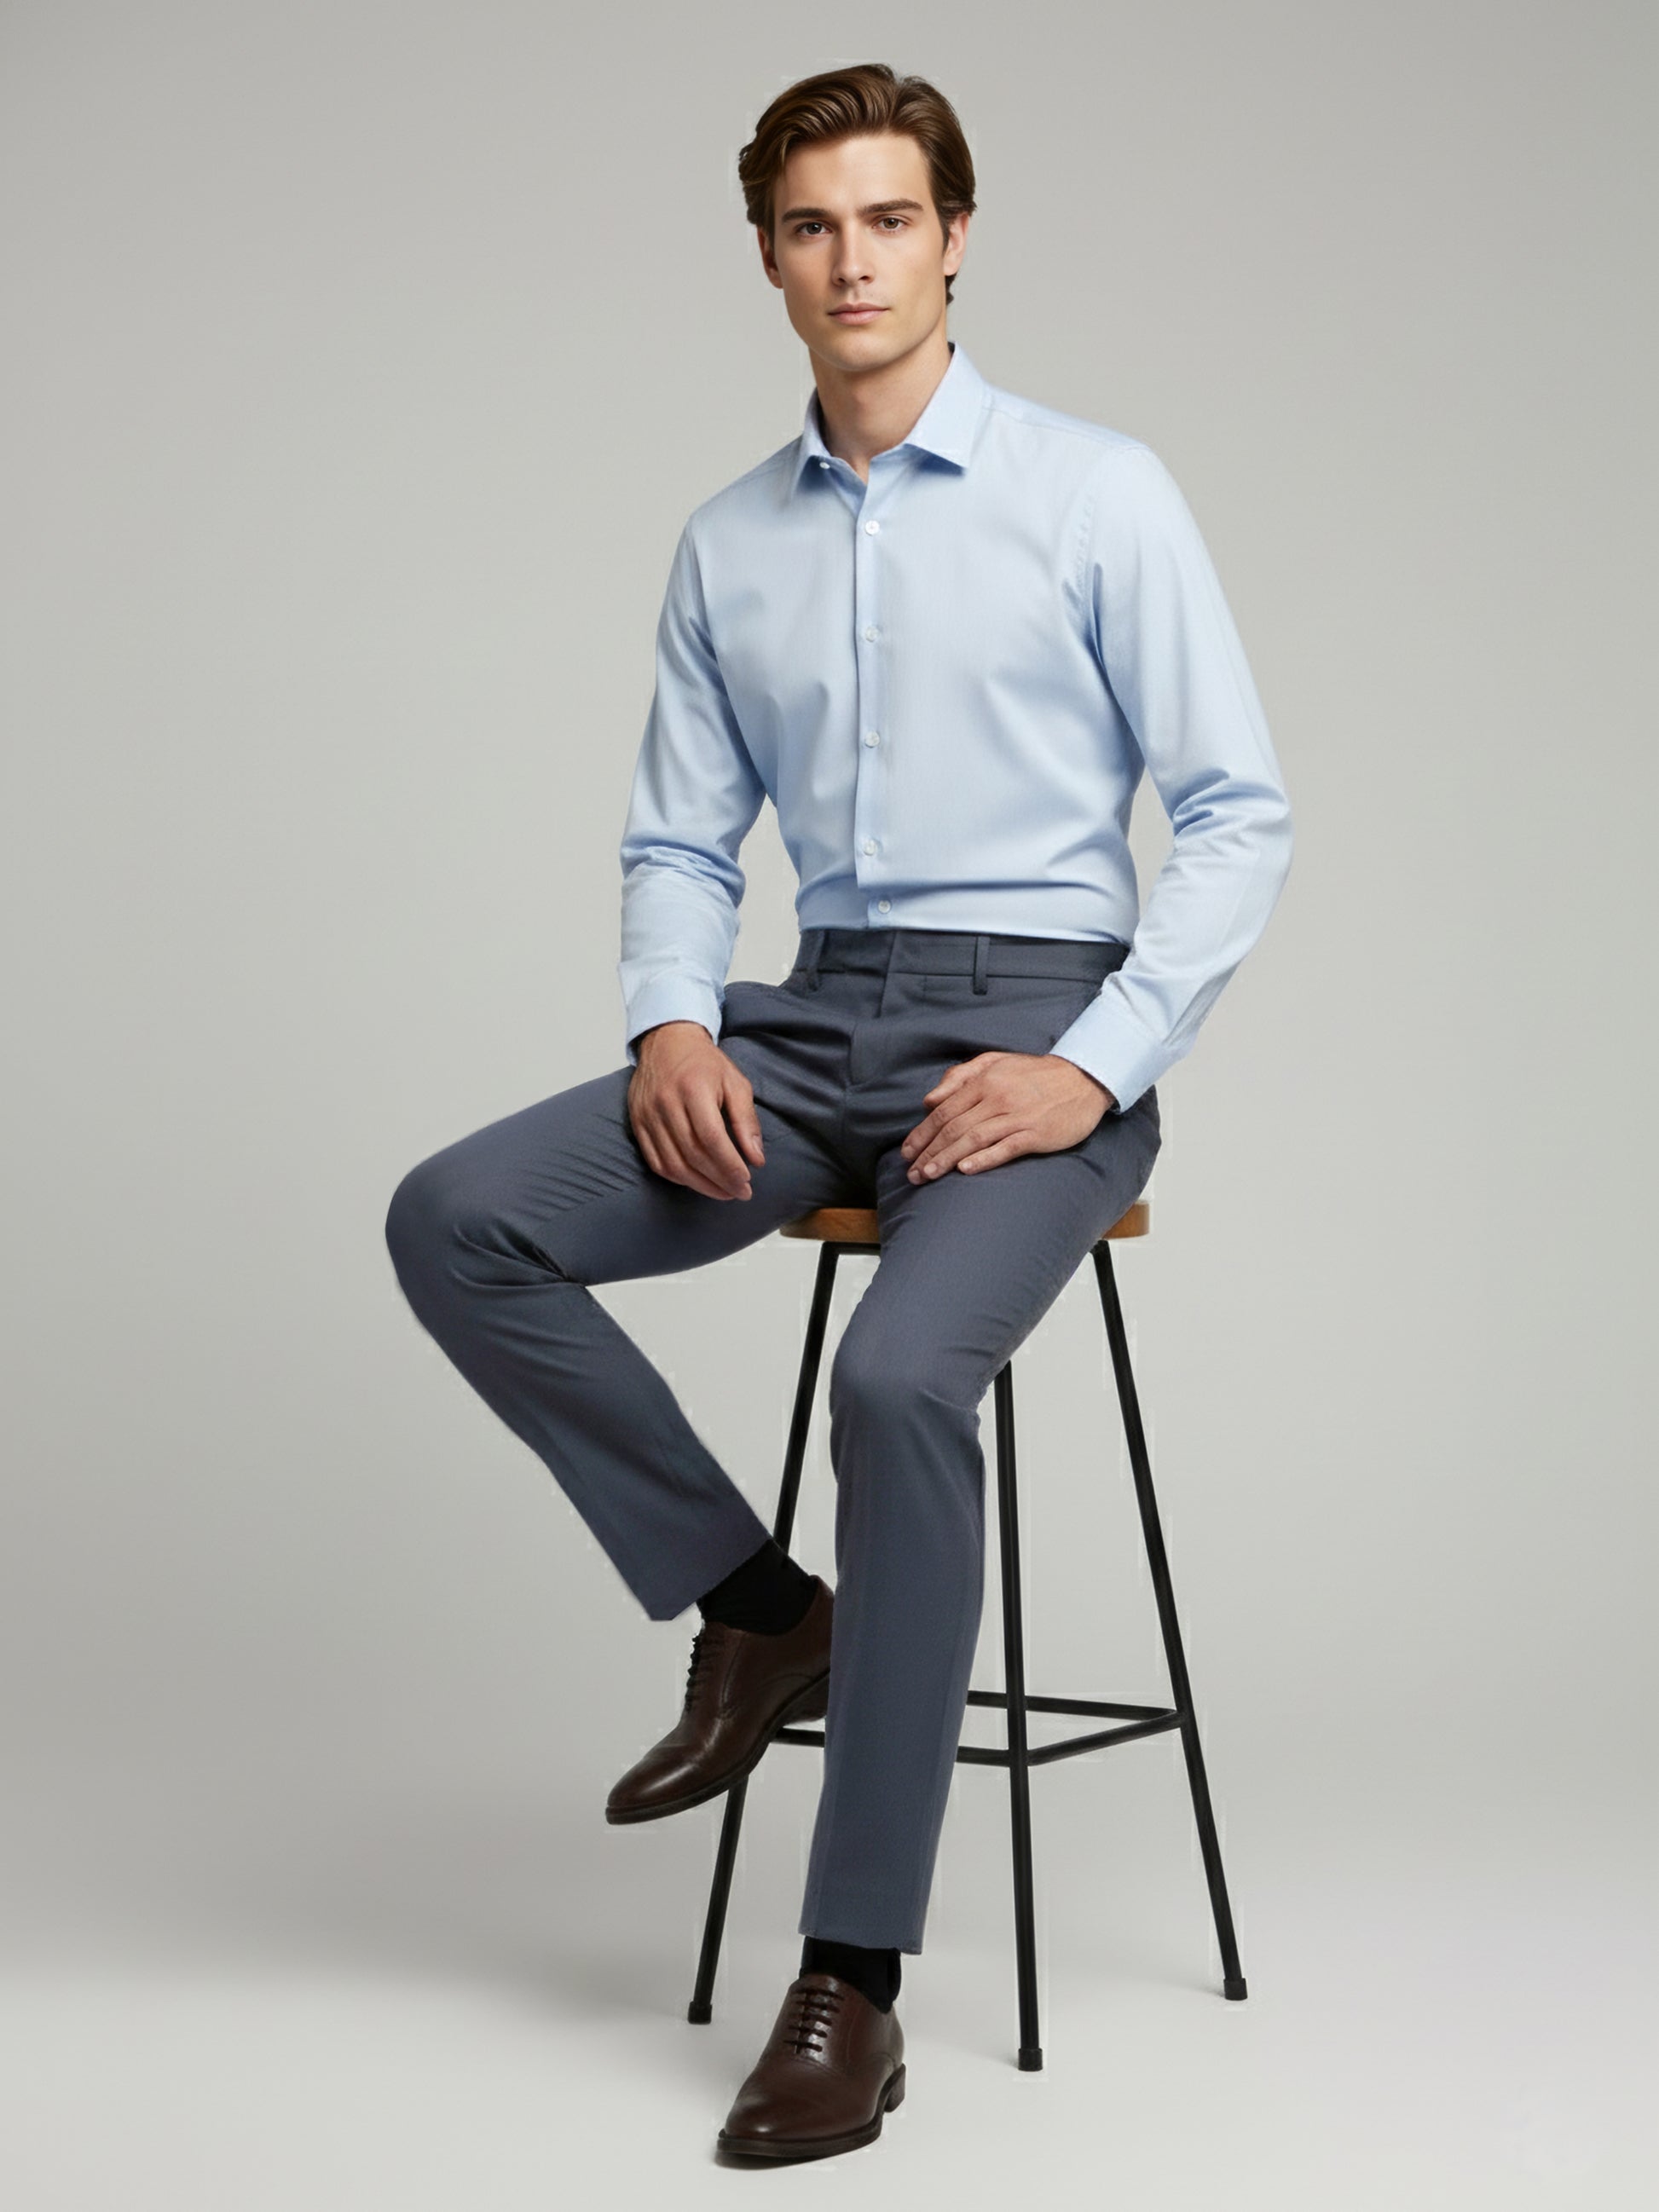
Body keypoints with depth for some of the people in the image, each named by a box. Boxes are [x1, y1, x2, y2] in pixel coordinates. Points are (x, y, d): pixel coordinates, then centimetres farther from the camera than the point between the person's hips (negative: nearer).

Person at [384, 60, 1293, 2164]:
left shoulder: (1098, 491, -1)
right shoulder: (728, 545, 13)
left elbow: (1238, 811, -3)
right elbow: (680, 842, 16)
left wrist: (1096, 1065, -16)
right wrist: (673, 1026, -6)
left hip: (1039, 1025, -5)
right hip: (815, 1026, 5)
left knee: (897, 1377, -33)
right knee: (454, 1223, -17)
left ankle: (852, 1984, -22)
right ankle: (753, 1614, 0)